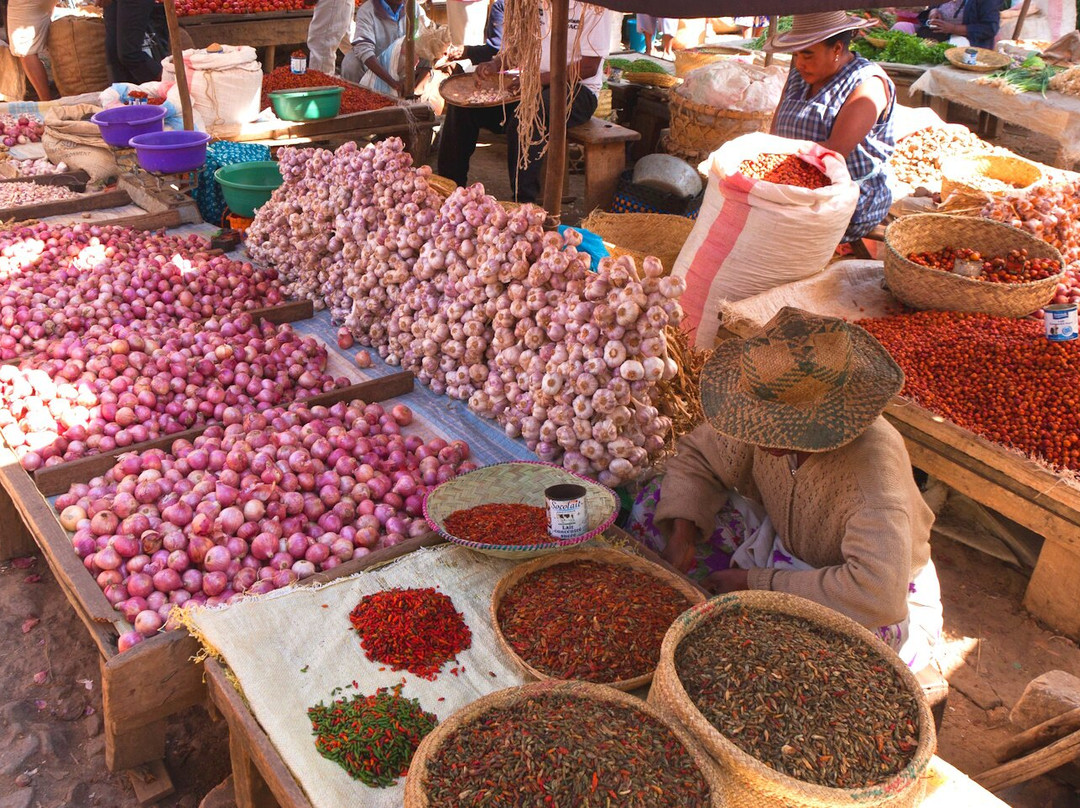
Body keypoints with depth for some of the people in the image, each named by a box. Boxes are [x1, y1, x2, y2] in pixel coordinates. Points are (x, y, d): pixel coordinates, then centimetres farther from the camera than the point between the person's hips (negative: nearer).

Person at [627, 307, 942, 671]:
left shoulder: (873, 462, -38)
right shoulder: (772, 414, -22)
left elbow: (878, 593, -45)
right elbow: (697, 456, -2)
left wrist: (758, 582, -36)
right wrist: (683, 532, -19)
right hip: (785, 547, 5)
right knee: (653, 504, -4)